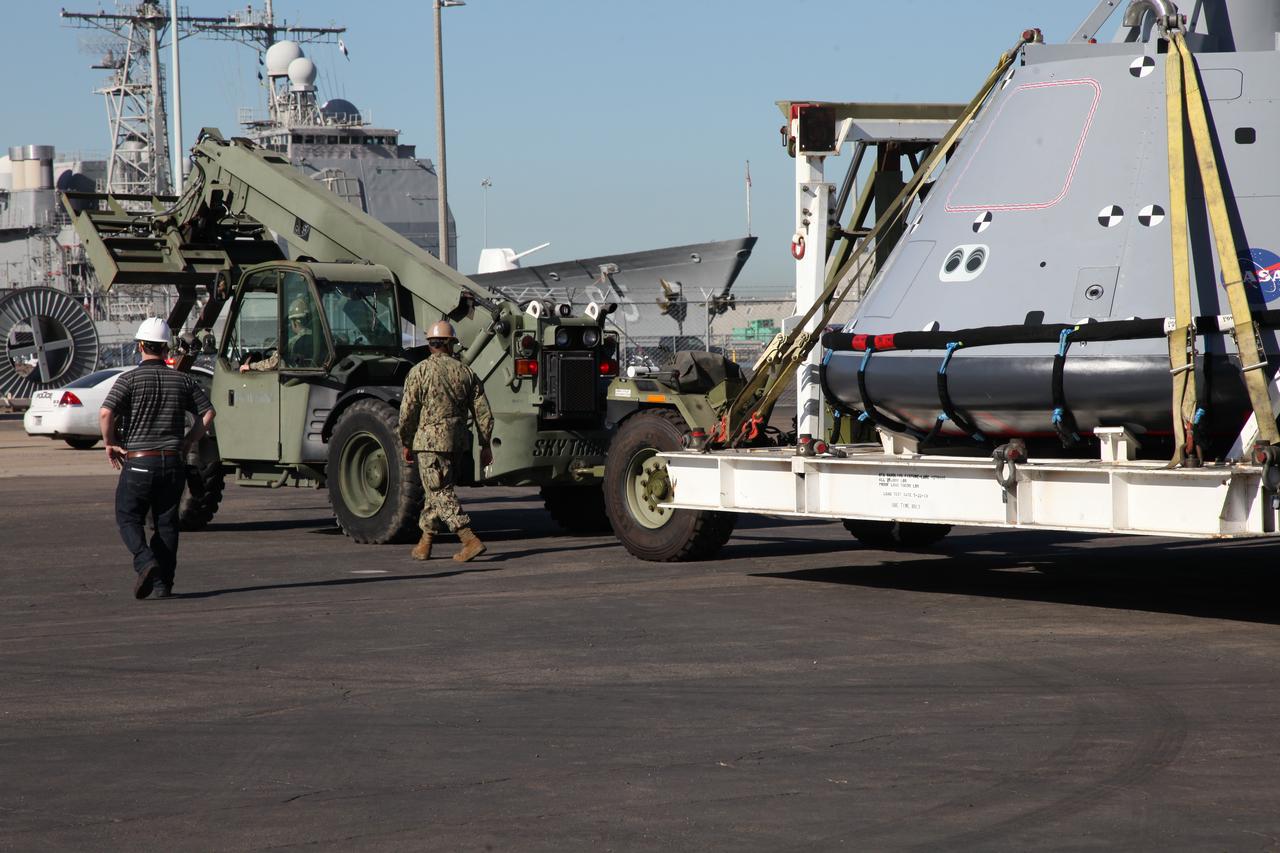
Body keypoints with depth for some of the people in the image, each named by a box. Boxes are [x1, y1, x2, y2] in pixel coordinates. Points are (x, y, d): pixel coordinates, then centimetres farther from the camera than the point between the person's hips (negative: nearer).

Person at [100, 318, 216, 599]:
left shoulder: (130, 379, -7)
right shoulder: (182, 380, 5)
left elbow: (106, 413, -18)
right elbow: (207, 412, 6)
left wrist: (109, 444, -4)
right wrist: (188, 441, 13)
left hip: (138, 461, -3)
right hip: (173, 461, 3)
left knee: (128, 517, 8)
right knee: (166, 522, 12)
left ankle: (146, 561, -17)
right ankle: (164, 583, 10)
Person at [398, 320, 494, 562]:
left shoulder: (420, 371, -5)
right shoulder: (465, 372, 7)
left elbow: (408, 412, -6)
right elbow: (483, 412, 6)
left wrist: (406, 444, 5)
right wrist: (485, 445, 13)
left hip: (430, 441, -5)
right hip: (459, 440, 5)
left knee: (441, 493, -5)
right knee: (437, 490, 18)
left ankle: (470, 540, -18)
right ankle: (425, 544, 22)